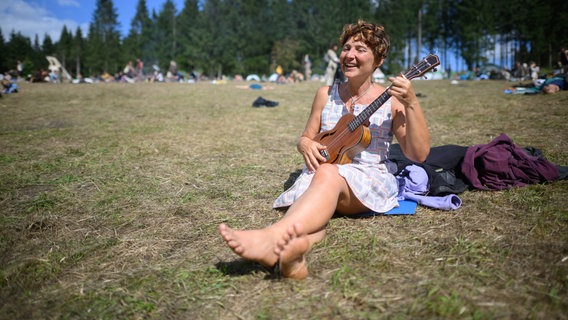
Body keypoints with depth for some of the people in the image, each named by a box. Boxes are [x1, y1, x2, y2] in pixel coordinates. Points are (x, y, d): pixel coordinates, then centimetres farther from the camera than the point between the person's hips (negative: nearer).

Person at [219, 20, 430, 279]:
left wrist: (411, 103, -18)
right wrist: (306, 144, -8)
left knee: (328, 173, -37)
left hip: (370, 177, -3)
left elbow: (419, 154, -5)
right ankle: (291, 252, -67)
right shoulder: (326, 94, 13)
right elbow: (306, 137, 18)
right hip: (321, 172, 3)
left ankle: (272, 236, -64)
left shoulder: (391, 100, 3)